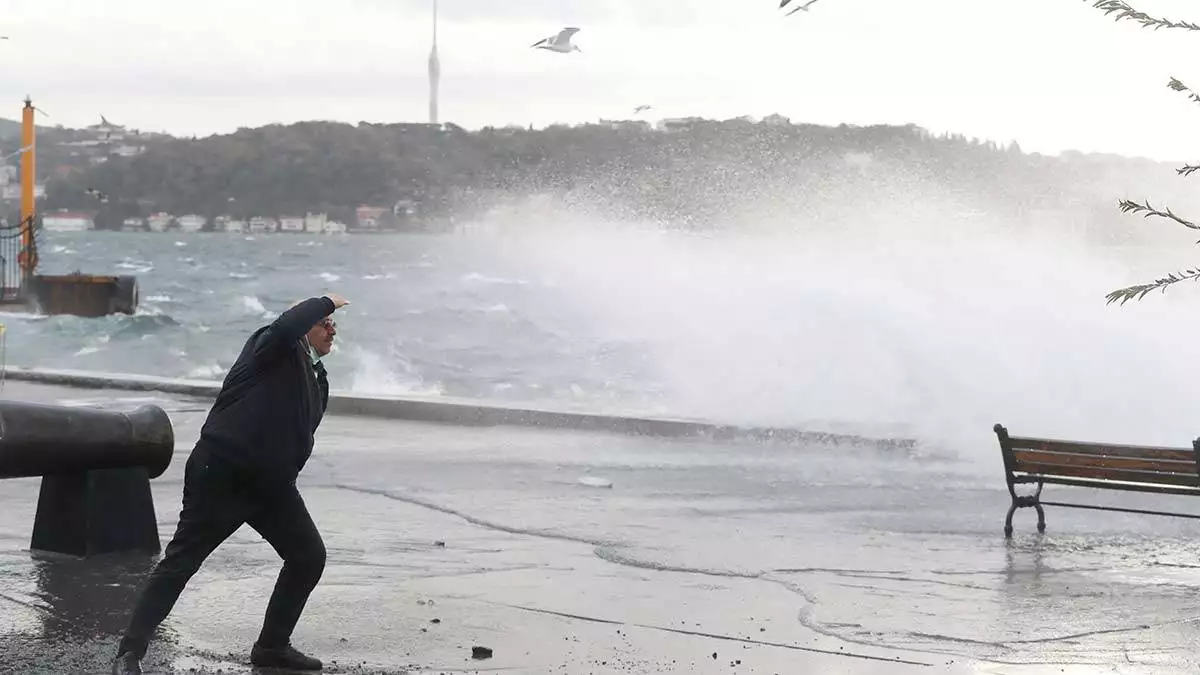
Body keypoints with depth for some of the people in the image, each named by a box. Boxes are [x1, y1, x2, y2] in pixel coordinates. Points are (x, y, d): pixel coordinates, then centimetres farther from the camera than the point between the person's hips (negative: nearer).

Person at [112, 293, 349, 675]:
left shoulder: (317, 381, 16)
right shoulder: (273, 347, -7)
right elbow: (286, 327, -30)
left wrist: (286, 477, 14)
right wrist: (325, 302, -18)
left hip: (271, 482, 8)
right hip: (221, 472, -8)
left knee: (309, 556, 7)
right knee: (181, 561, -6)